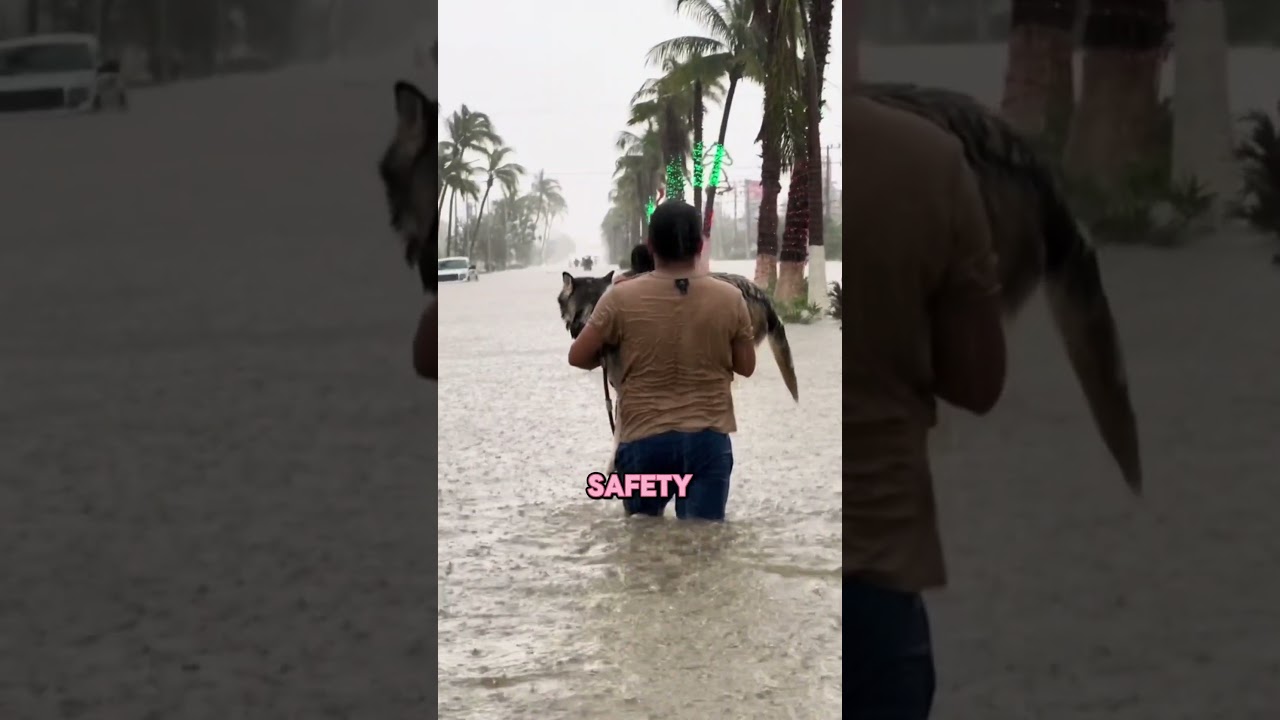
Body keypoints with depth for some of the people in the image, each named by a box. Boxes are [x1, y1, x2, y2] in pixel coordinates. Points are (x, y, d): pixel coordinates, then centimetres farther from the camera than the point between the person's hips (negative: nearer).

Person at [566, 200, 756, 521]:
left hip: (644, 439, -1)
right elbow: (746, 366, 8)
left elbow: (578, 357, 2)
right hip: (708, 439, 1)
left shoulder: (622, 298, -6)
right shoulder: (729, 298, -3)